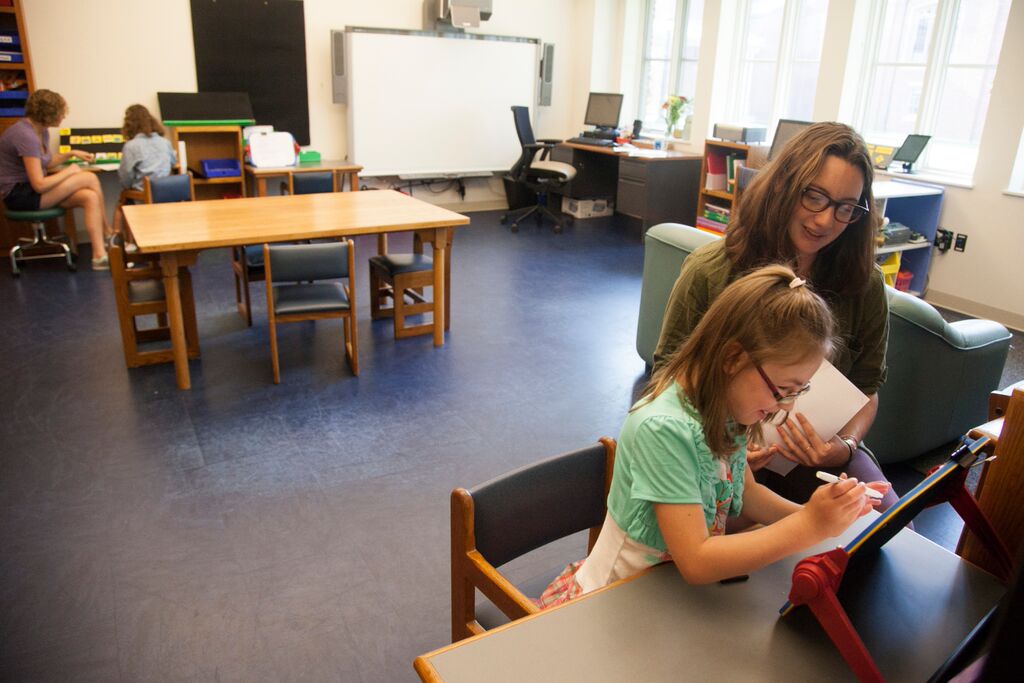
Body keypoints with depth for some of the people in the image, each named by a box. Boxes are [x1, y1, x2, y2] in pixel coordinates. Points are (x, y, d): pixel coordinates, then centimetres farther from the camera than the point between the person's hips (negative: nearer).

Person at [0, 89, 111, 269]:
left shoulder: (41, 130, 5)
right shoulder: (26, 135, -24)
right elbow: (39, 185, -26)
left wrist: (70, 154, 5)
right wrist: (69, 171, -12)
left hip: (32, 187, 9)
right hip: (20, 195, -9)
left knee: (90, 197, -13)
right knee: (90, 179, -17)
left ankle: (99, 255, -15)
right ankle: (108, 236, -4)